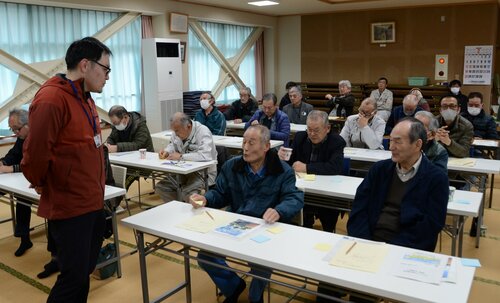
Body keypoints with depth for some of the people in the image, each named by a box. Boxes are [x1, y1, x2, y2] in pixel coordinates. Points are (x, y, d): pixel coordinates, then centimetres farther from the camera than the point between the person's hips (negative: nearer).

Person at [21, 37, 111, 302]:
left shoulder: (84, 97, 11)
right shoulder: (51, 99, -20)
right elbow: (35, 154, -20)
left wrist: (95, 191, 15)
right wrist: (43, 187, -2)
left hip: (92, 203, 9)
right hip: (69, 207, -9)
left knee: (83, 272, 19)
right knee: (74, 277, 3)